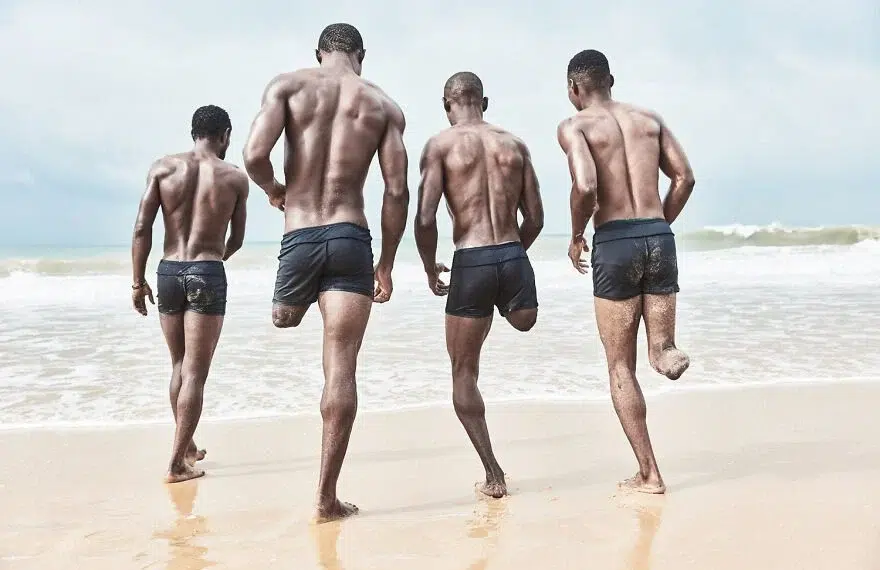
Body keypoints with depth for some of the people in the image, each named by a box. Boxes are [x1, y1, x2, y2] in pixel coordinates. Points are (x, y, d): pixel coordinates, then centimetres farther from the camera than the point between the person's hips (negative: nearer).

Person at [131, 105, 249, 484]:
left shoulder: (163, 168, 2)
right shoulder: (236, 179, 1)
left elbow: (142, 229, -2)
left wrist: (138, 282, 6)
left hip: (168, 272, 3)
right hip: (208, 275, -3)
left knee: (179, 365, 19)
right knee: (195, 372, 0)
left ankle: (187, 447, 33)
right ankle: (177, 463, -1)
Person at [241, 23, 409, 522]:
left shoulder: (287, 86, 5)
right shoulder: (385, 106, 9)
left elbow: (255, 155, -9)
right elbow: (397, 191, 3)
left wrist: (274, 191, 13)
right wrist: (386, 265, 12)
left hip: (299, 238, 0)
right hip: (352, 238, 1)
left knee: (285, 320, 30)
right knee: (342, 368, 0)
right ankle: (327, 496, 3)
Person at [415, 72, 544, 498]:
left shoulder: (441, 145, 0)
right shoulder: (515, 145, 11)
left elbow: (425, 219, -9)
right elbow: (535, 218, 11)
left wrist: (430, 270, 8)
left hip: (471, 264, -2)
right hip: (514, 258, 3)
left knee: (464, 374, 12)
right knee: (524, 323, 39)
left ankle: (493, 474, 11)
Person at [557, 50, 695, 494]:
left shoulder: (575, 126, -1)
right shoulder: (649, 119, 14)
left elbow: (585, 186, -17)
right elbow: (684, 177, 8)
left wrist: (576, 236, -1)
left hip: (615, 243, -4)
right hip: (659, 238, 4)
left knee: (620, 365, 7)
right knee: (659, 347, 17)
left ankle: (648, 474, 7)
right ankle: (666, 351, -21)